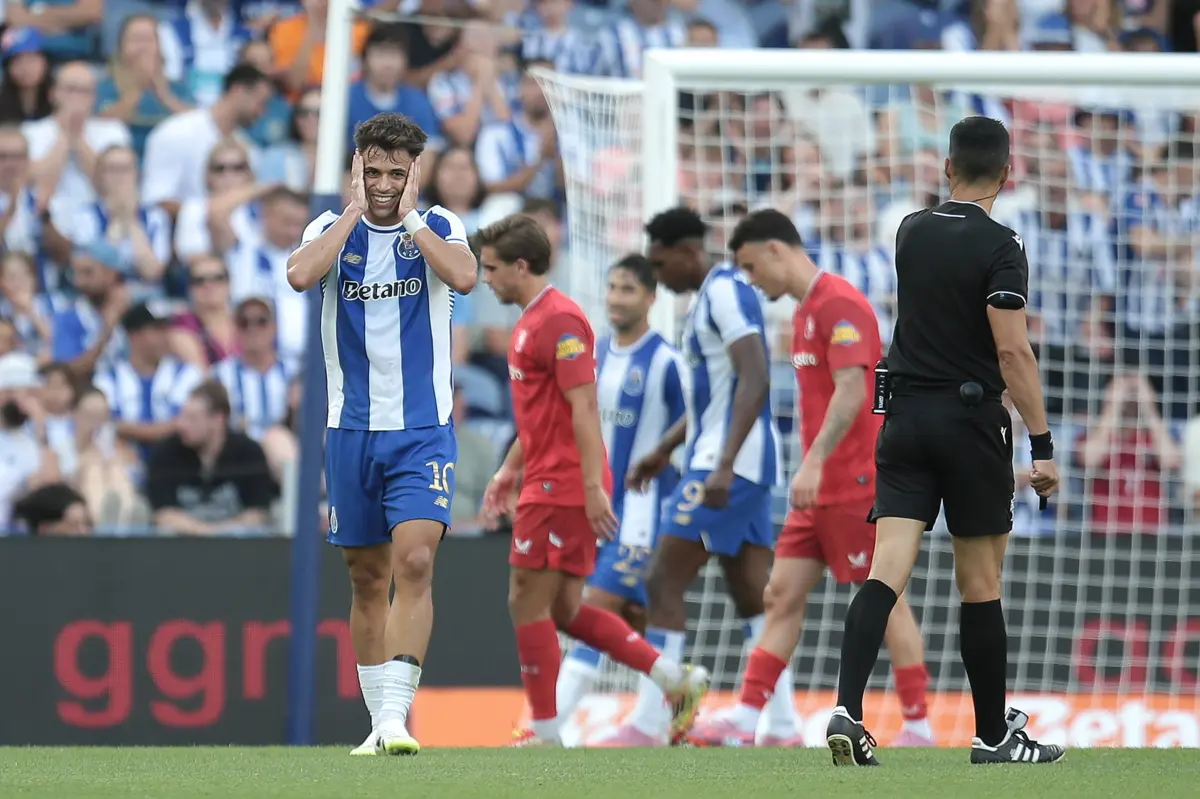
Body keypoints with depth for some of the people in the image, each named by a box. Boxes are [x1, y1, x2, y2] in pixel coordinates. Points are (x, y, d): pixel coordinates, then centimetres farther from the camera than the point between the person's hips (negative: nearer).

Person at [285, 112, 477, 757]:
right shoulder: (333, 228, 3)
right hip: (352, 430, 2)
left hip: (422, 430, -2)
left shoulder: (438, 228, 1)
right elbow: (299, 275, -18)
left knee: (415, 562, -18)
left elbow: (464, 277, -21)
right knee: (367, 577, 8)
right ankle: (380, 722, 16)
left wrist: (408, 217, -14)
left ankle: (396, 714, -22)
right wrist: (356, 212, -13)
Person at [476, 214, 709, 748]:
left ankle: (546, 730, 0)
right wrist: (511, 469, 26)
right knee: (564, 610, 9)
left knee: (528, 603, -5)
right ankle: (675, 678, 9)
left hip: (562, 488, -10)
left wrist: (593, 486, -24)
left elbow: (584, 409, -20)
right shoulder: (533, 321, 17)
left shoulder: (558, 322, -15)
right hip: (548, 481, 10)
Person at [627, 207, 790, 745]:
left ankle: (646, 726, -10)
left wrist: (724, 465, -27)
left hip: (731, 464, -10)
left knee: (664, 583, -10)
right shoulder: (707, 298, 18)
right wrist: (664, 450, 27)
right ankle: (782, 728, 7)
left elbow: (754, 381, -22)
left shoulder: (725, 291, -12)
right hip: (721, 461, 10)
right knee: (752, 595, 8)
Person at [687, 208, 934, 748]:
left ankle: (919, 730, 1)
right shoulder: (806, 310, 16)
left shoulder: (840, 304, -14)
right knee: (782, 594, 5)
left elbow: (850, 393, -25)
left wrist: (814, 462, -31)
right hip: (821, 489, 10)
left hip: (857, 486, -10)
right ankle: (745, 720, 3)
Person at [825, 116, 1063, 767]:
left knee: (886, 572, -5)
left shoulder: (912, 232, 8)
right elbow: (1013, 352, -17)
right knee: (979, 583, 5)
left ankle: (847, 710, -21)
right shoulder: (999, 247, -11)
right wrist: (1042, 446, -14)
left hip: (904, 419, 4)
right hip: (971, 421, -4)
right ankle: (993, 733, 14)